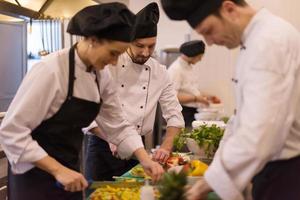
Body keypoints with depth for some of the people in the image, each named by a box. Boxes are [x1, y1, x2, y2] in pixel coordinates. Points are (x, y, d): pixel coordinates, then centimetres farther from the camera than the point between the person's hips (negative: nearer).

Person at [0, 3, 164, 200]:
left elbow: (118, 125, 5)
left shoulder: (102, 77, -2)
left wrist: (145, 159, -8)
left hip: (70, 171, 6)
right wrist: (58, 170, -25)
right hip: (35, 176, -6)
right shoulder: (51, 70, -23)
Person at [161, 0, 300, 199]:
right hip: (275, 166, 9)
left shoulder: (270, 40, -23)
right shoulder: (257, 39, 11)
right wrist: (213, 174, 9)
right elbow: (246, 117, 14)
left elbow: (258, 134, -31)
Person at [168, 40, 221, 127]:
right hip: (184, 113, -8)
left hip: (194, 112, 8)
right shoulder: (175, 69, -15)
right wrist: (195, 98, -23)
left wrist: (207, 96, 12)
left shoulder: (192, 67, 15)